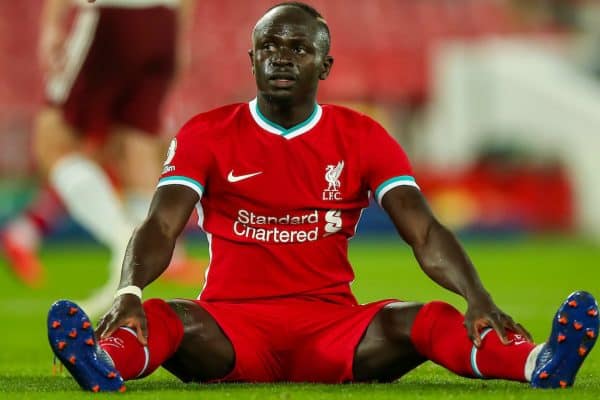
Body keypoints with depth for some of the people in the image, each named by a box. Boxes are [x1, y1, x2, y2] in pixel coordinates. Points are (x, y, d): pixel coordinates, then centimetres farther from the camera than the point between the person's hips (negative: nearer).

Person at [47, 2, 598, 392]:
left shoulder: (362, 138, 7)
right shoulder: (207, 135, 5)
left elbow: (425, 233, -3)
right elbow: (161, 226, -8)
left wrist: (477, 296, -23)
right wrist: (128, 292, -31)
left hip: (334, 328, 1)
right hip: (234, 326, -1)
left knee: (422, 322, -29)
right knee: (166, 321, -34)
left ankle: (536, 364, -54)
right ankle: (109, 363, -68)